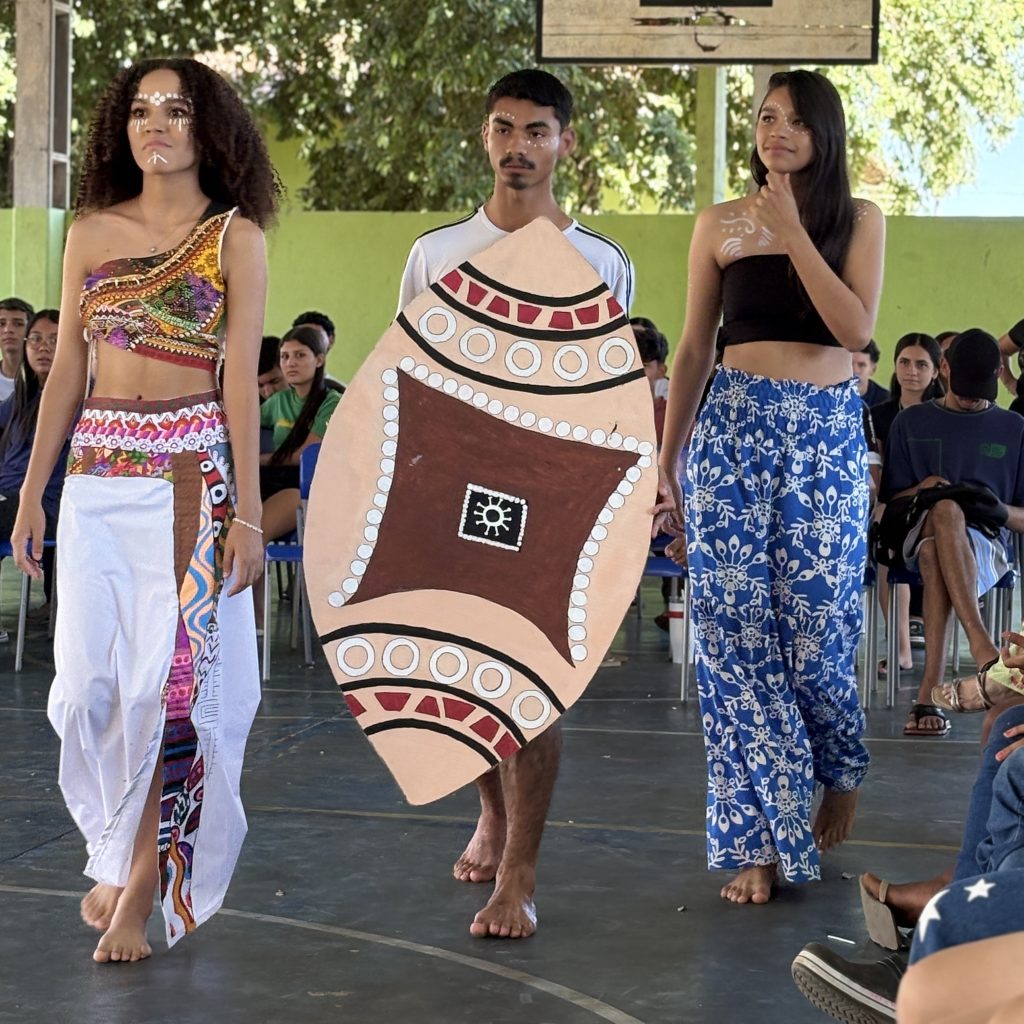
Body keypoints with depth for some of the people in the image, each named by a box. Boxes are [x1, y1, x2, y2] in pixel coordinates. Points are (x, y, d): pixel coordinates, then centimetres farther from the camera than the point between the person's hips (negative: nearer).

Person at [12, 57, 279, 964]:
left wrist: (247, 510, -8)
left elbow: (241, 378, -4)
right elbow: (67, 371, 12)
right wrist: (32, 492, 9)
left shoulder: (234, 237, 1)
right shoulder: (91, 232, 10)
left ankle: (142, 884, 8)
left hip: (191, 471, -3)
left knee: (172, 675, -3)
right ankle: (118, 850, 23)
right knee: (91, 678, 1)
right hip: (96, 473, 3)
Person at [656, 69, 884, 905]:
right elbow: (693, 349, 12)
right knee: (736, 628, -3)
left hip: (828, 435, -1)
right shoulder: (721, 225, 8)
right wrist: (664, 459, 10)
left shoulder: (859, 220, 6)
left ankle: (841, 772, 29)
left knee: (816, 627, -3)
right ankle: (760, 838, 4)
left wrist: (794, 232, -12)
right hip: (733, 428, 1)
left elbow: (857, 328, -9)